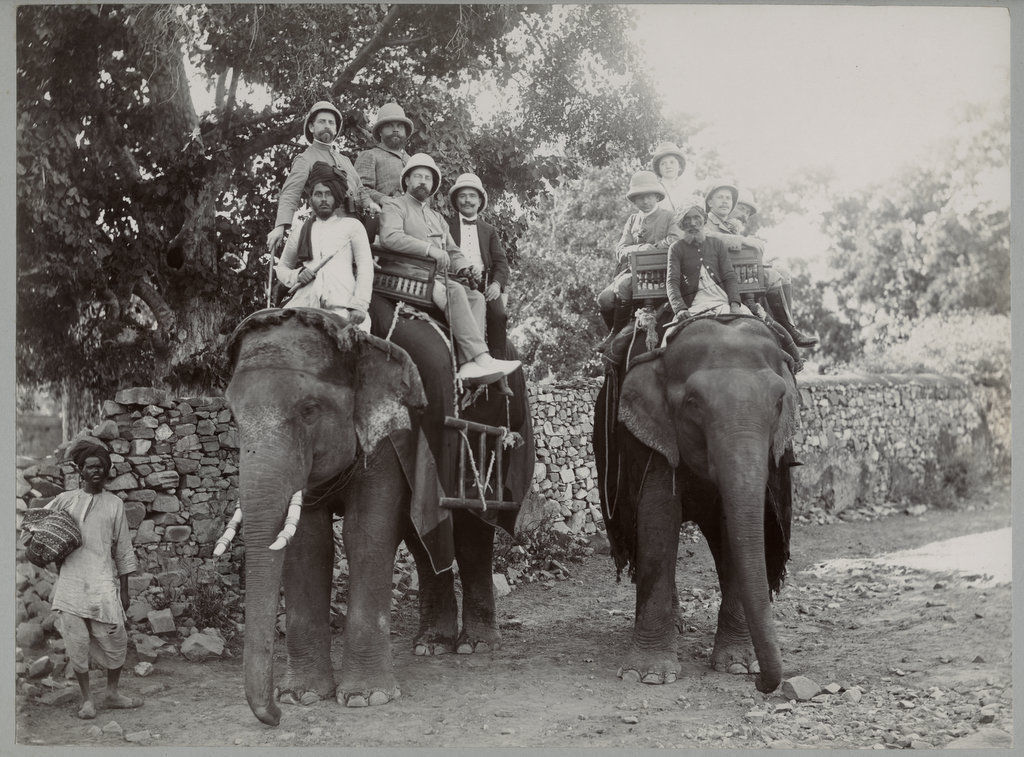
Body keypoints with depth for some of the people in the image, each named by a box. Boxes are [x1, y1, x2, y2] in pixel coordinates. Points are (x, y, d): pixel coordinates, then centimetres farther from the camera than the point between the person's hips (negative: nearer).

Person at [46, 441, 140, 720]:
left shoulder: (114, 504, 8)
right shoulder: (65, 500, 7)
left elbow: (123, 549, 10)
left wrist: (124, 590, 8)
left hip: (103, 582, 0)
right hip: (70, 580, 0)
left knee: (115, 639, -2)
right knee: (76, 642, 1)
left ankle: (112, 693, 16)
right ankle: (87, 699, 14)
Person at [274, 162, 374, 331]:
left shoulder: (351, 225, 19)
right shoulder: (300, 231, 26)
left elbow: (365, 267, 8)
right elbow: (282, 267, 34)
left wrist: (359, 305, -7)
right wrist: (296, 275, 8)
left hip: (342, 304, -2)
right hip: (306, 301, 3)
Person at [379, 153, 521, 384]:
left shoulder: (437, 217, 31)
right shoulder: (394, 205, 8)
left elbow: (453, 253, 26)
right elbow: (390, 237, -13)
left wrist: (465, 268, 2)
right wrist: (429, 248, -20)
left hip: (437, 278, 7)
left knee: (476, 297, -20)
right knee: (454, 291, -32)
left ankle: (468, 365, -36)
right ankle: (482, 358, -41)